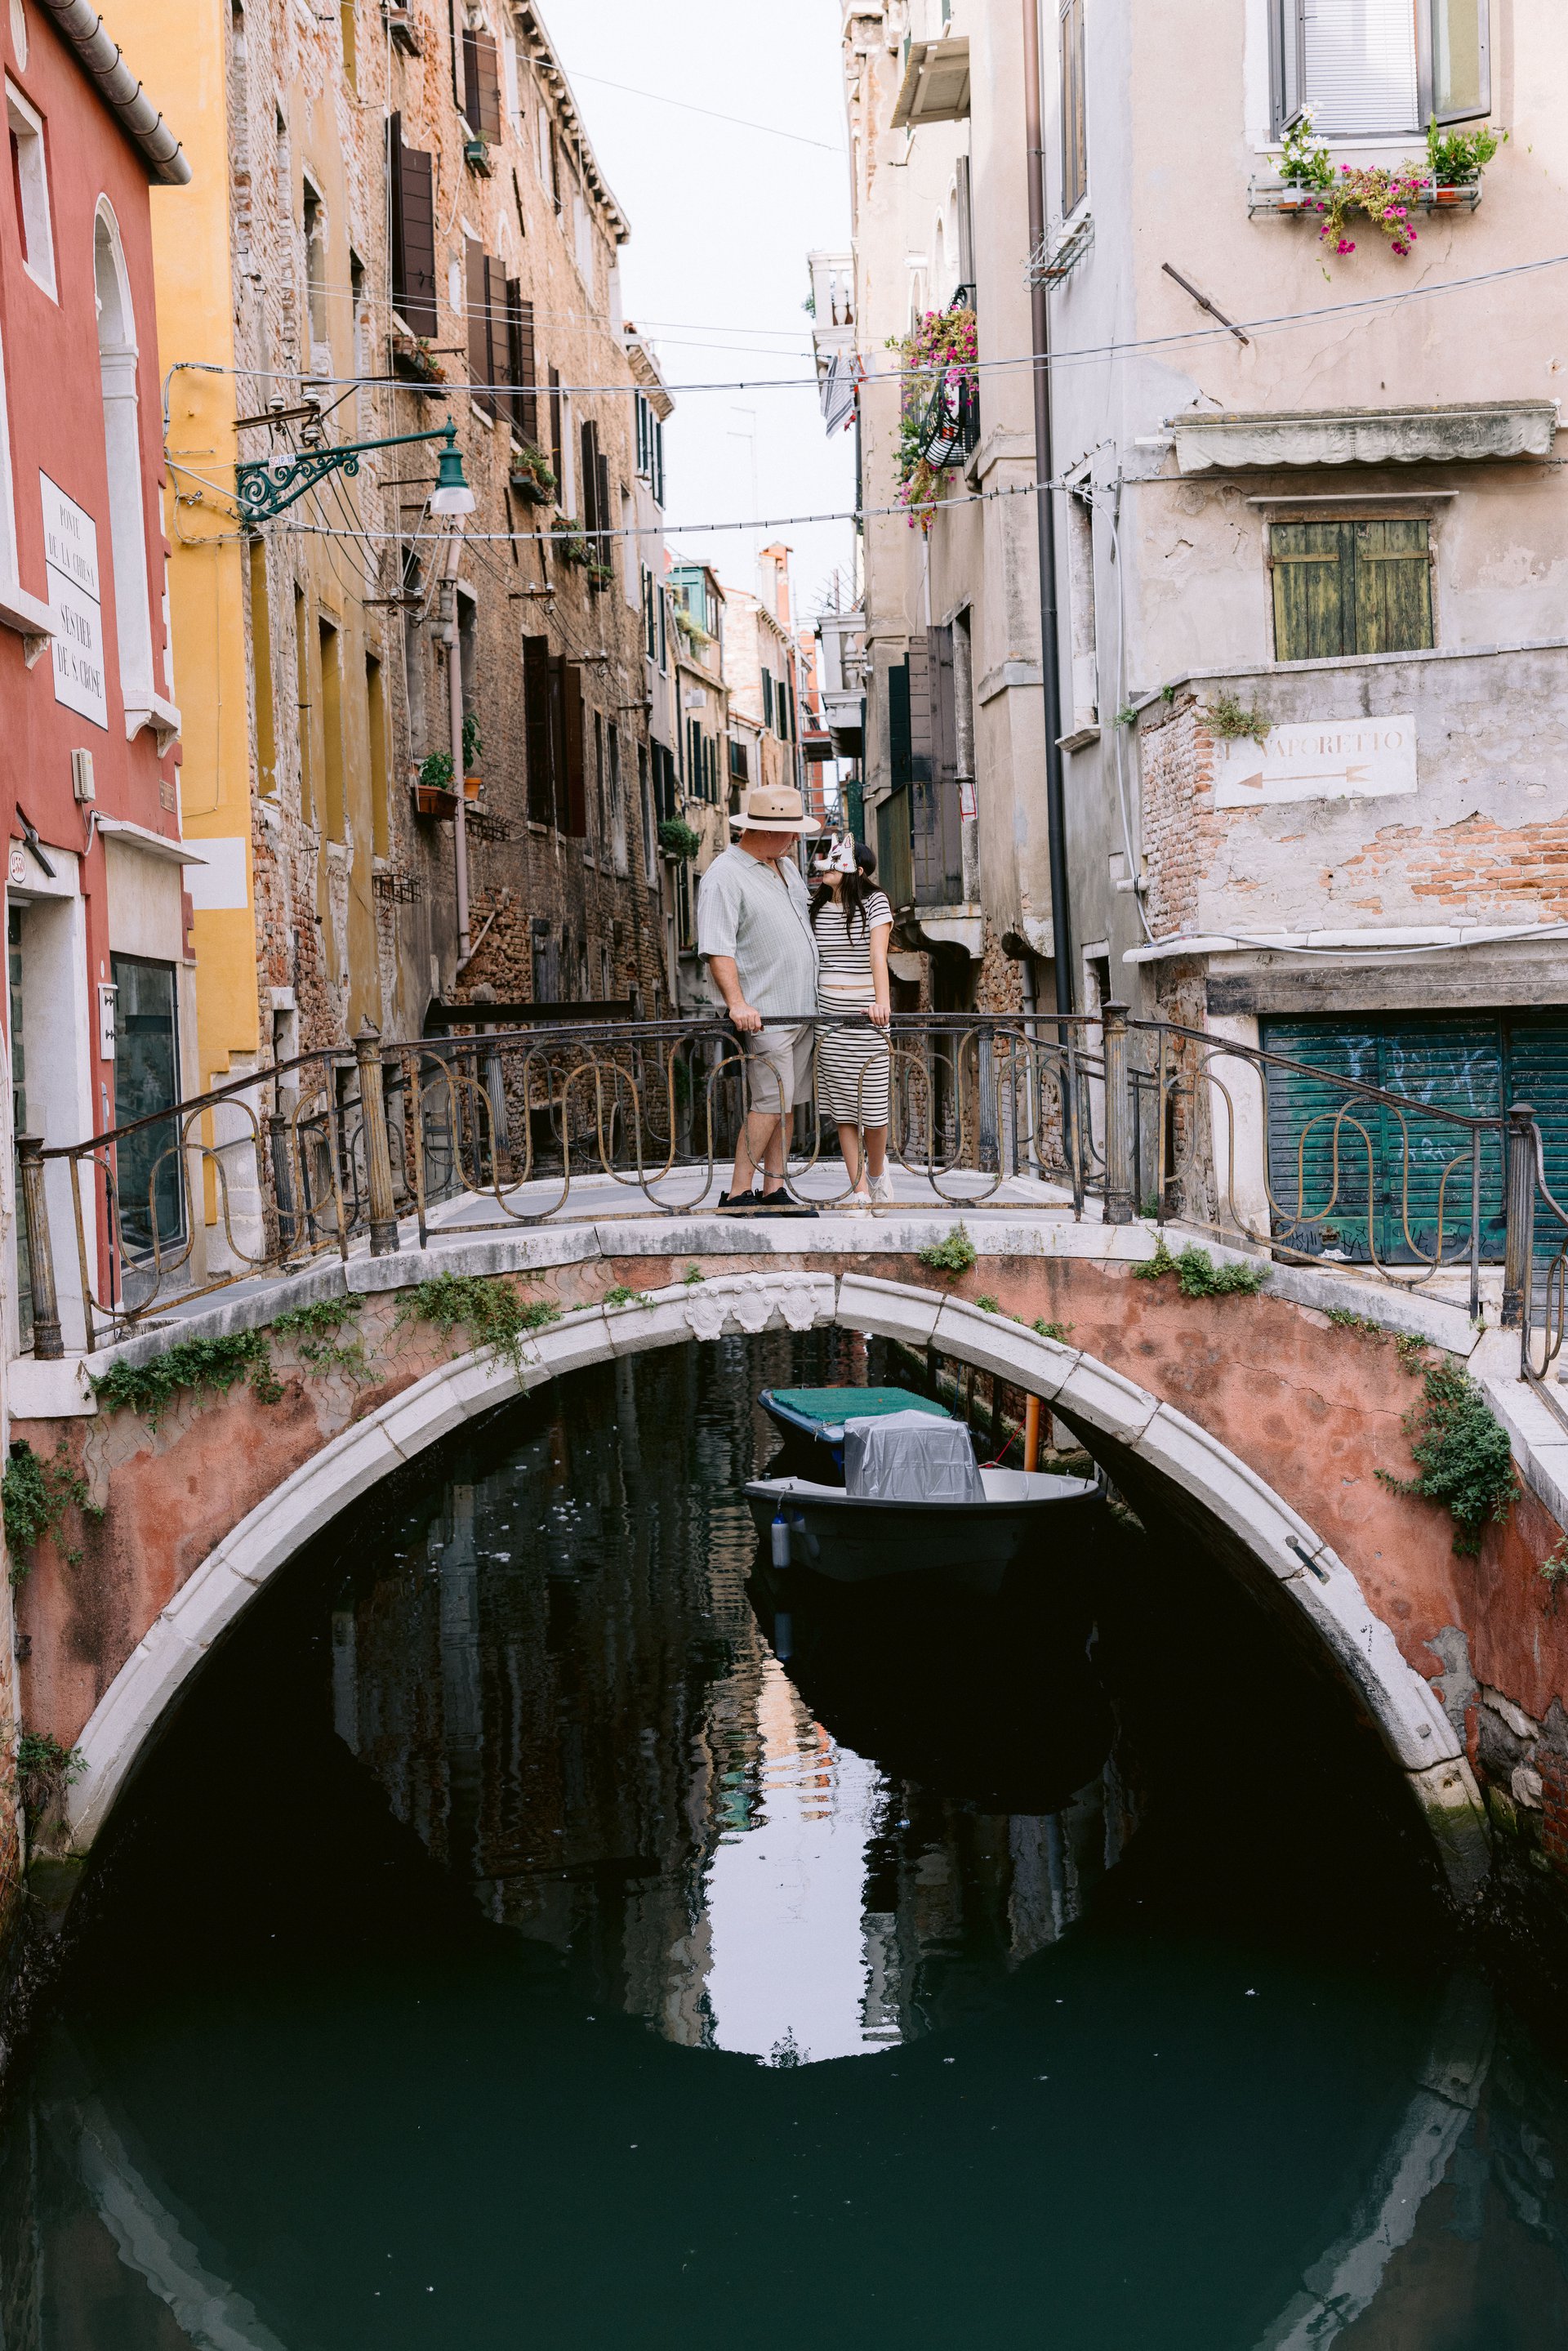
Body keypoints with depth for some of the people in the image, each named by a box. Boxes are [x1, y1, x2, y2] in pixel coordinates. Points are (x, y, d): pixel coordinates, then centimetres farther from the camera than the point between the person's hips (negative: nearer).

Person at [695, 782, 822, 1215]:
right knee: (770, 1102, -9)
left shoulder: (787, 866, 16)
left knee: (781, 1104, 10)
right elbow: (717, 949, -19)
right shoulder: (724, 876, -12)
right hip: (764, 1014, -8)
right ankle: (737, 1194, -3)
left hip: (800, 1009, 8)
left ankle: (774, 1189, 16)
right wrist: (737, 1002, -28)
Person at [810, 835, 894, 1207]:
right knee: (842, 1108, 3)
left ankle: (877, 1174, 27)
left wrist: (882, 1001, -32)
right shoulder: (817, 907, 9)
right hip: (828, 1016, 4)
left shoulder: (874, 902, -4)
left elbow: (878, 954, -18)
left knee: (873, 1107, 0)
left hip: (866, 1017, -4)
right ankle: (859, 1192, 9)